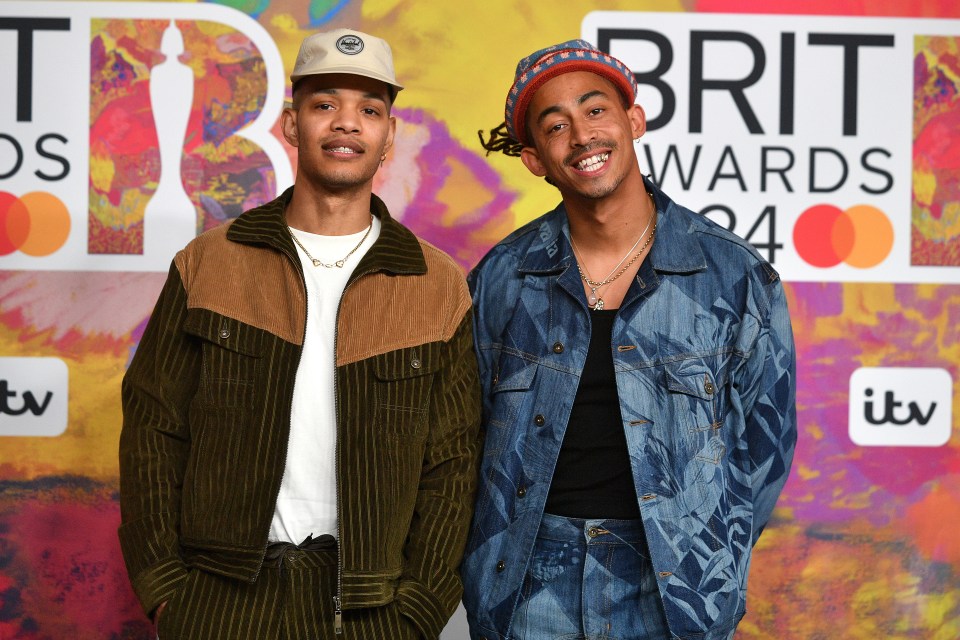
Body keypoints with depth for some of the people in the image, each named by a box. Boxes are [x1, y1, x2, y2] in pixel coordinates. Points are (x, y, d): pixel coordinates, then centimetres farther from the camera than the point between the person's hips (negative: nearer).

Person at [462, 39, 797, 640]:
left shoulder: (735, 275, -4)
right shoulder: (501, 278, 0)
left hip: (673, 590, -1)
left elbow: (765, 436, 2)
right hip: (527, 587, 1)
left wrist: (709, 572, -3)